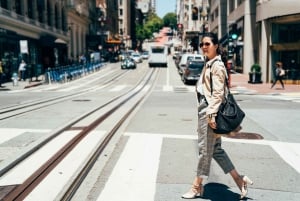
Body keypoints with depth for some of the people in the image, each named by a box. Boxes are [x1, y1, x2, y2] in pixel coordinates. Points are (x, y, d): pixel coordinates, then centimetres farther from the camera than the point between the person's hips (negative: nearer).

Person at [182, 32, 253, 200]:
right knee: (215, 149, 13)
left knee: (205, 148, 1)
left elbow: (218, 92, -18)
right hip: (204, 109, 10)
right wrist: (209, 113, 20)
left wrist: (212, 114, -22)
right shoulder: (208, 64, 16)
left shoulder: (217, 65, -12)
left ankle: (197, 186, 14)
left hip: (210, 110, -10)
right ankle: (239, 179, 22)